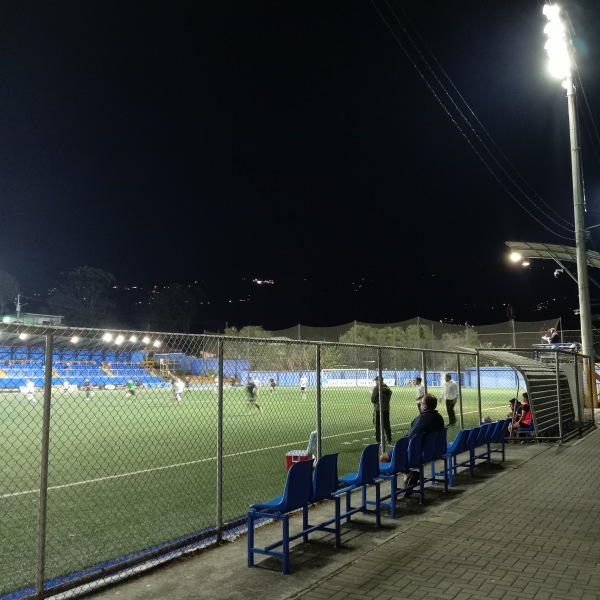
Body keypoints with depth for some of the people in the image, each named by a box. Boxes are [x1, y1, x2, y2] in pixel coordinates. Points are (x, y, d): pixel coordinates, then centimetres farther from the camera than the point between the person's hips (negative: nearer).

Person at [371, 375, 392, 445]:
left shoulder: (376, 388, -13)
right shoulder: (387, 388, 8)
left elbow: (373, 400, -13)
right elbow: (388, 398, 15)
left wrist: (372, 394, 5)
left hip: (378, 410, -6)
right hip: (386, 409, 6)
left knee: (378, 426, 1)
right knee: (387, 425, 14)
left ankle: (379, 440, 2)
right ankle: (389, 440, 17)